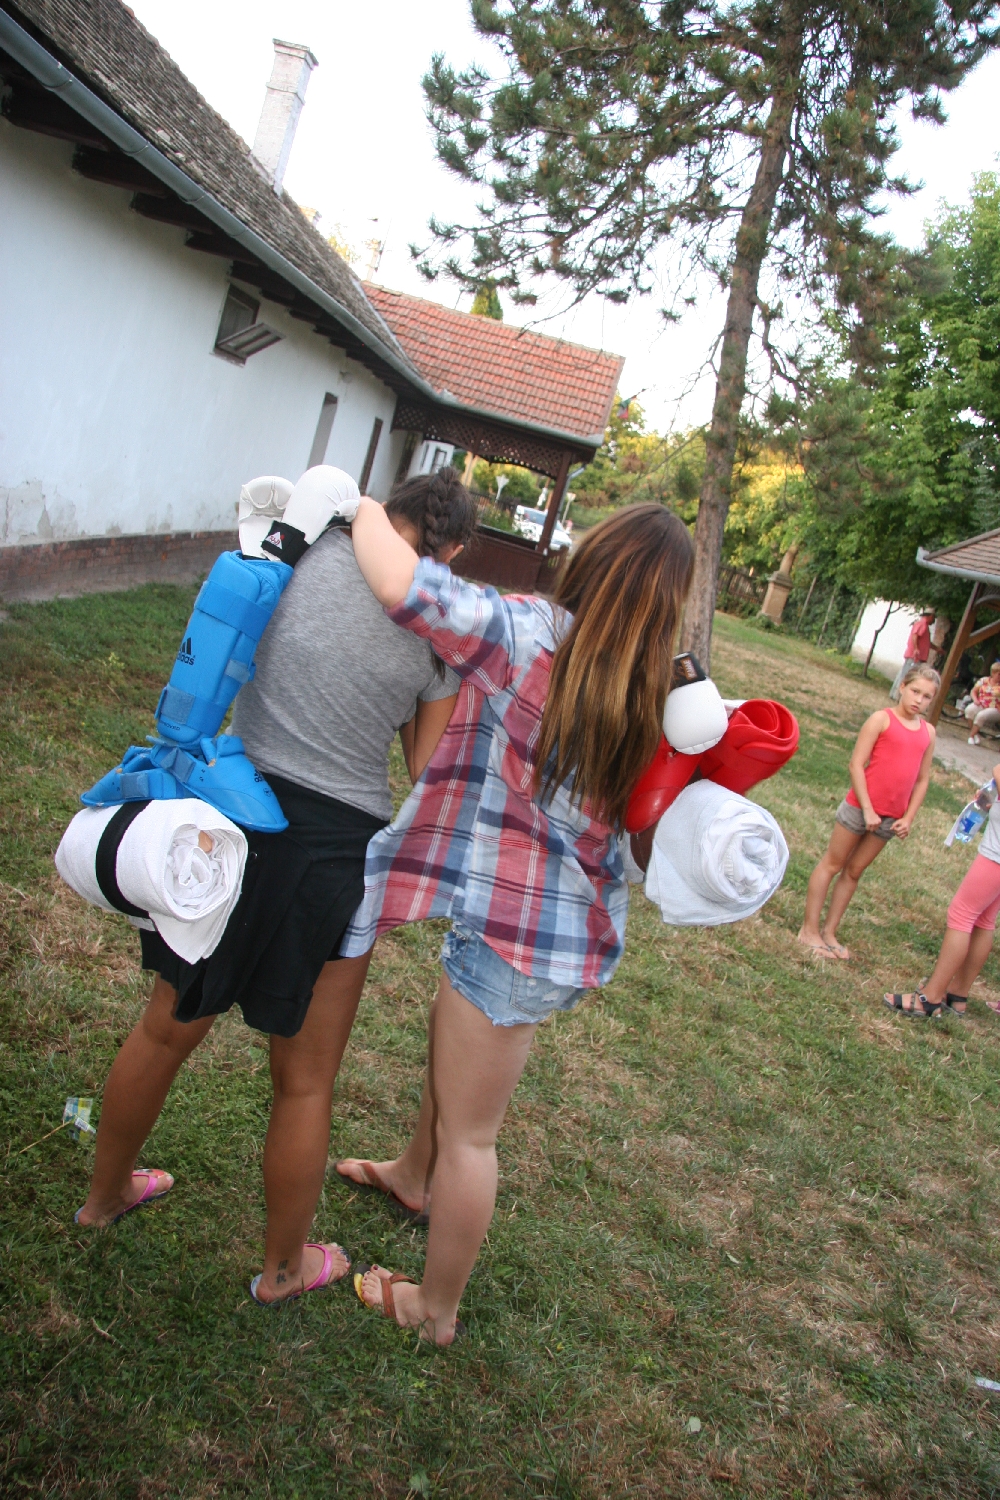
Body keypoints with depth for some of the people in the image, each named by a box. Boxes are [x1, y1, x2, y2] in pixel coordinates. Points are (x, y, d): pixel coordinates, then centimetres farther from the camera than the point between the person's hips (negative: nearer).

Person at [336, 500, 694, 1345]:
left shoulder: (530, 635, -22)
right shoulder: (649, 694, -2)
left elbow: (401, 583, -29)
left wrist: (366, 512, -10)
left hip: (517, 930, -8)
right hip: (579, 924, 8)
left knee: (469, 1132, 12)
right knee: (450, 1044, 33)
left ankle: (435, 1309, 33)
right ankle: (414, 1175, 60)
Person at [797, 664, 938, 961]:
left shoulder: (928, 732, 7)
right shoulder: (881, 719, -8)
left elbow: (922, 780, 11)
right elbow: (856, 764, -12)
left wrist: (908, 818, 1)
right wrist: (867, 809, -15)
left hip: (890, 819, 5)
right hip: (860, 806, -5)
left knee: (854, 871, 12)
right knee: (832, 864, 5)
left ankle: (829, 931, 20)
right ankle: (809, 929, 11)